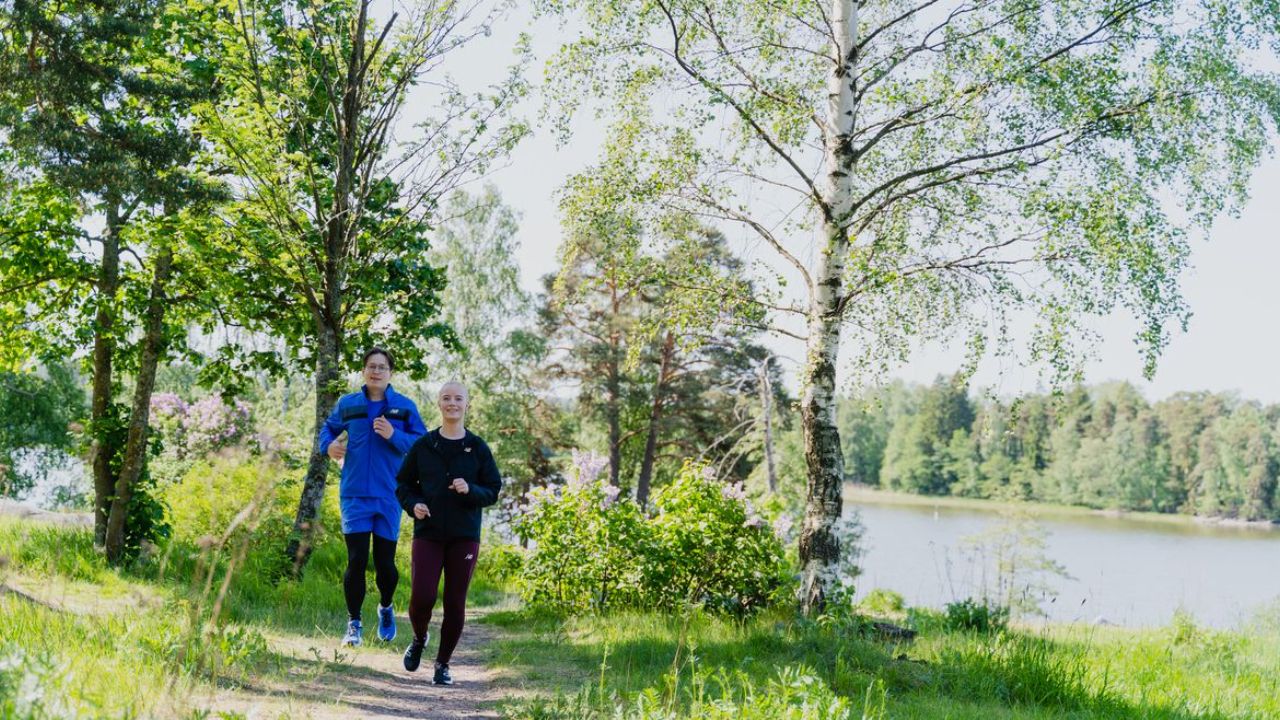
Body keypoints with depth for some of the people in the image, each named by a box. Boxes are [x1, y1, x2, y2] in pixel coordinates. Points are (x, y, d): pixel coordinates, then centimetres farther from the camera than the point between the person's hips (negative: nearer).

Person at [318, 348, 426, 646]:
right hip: (354, 495, 0)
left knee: (385, 562, 6)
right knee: (356, 561, -6)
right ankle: (354, 624, 9)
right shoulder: (348, 404, 5)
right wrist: (328, 445, 1)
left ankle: (386, 608, 35)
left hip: (389, 496, 0)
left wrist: (394, 436, -18)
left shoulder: (404, 406, 1)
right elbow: (329, 428, 23)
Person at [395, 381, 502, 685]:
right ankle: (419, 640, 22)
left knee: (455, 603, 2)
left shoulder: (478, 448, 2)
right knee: (421, 597, -10)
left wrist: (470, 490, -16)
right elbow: (403, 483, 11)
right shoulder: (423, 445, 3)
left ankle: (443, 663, 19)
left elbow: (493, 491, 3)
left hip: (464, 537, 0)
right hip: (428, 534, 0)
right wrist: (413, 505, -9)